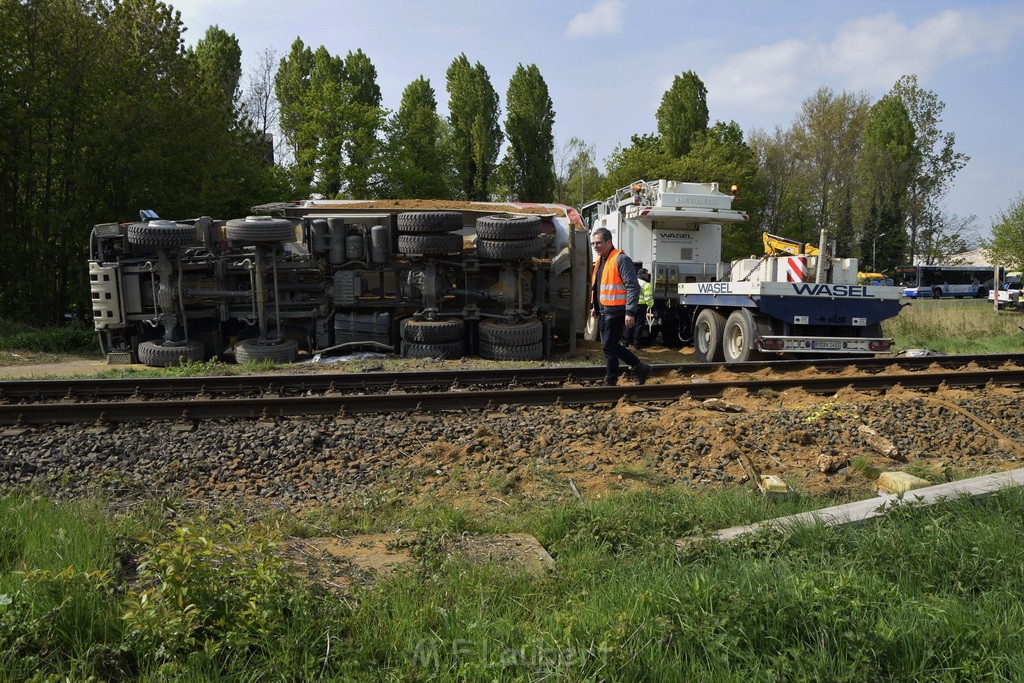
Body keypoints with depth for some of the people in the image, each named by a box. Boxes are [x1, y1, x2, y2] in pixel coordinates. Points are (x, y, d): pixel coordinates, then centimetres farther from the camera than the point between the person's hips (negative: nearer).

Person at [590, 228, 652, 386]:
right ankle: (640, 368, 28)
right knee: (611, 346, 15)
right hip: (604, 312, 10)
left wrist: (630, 312, -25)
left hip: (616, 312, -10)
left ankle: (610, 382, 6)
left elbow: (633, 287, -20)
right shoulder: (600, 260, 14)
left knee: (609, 347, -6)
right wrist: (595, 306, 23)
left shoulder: (621, 260, -15)